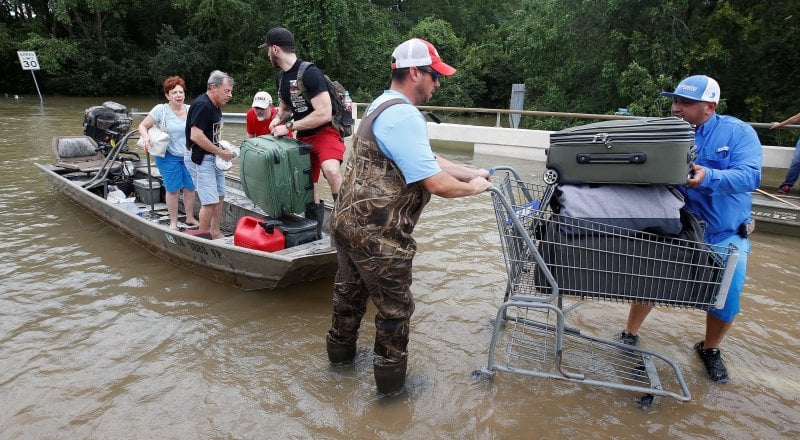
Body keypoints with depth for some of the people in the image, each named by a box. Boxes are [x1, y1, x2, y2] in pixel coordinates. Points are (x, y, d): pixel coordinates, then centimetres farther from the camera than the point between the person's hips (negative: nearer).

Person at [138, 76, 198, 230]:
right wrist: (145, 137, -21)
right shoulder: (161, 110, -6)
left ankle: (190, 218, 24)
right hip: (169, 157, -3)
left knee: (190, 188, 8)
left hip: (189, 156, 3)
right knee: (173, 190, 1)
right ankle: (173, 222, 14)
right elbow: (142, 126, -1)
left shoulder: (190, 110, 2)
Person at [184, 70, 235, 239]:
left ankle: (215, 232, 28)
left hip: (214, 157, 10)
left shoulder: (215, 106, 11)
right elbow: (195, 136, -26)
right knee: (210, 201, -9)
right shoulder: (202, 105, -18)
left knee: (220, 196, 15)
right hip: (201, 159, -10)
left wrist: (223, 148, 6)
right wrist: (221, 152, -19)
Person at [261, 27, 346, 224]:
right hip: (303, 137, 9)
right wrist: (278, 119, 0)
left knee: (331, 171, -36)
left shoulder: (309, 73, -18)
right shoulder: (282, 76, 9)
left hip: (325, 132, -8)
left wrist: (289, 126, -19)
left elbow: (324, 114, -25)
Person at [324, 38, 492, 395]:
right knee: (395, 308, 8)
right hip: (377, 235, -10)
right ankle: (391, 379, 26)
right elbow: (437, 184, -24)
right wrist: (473, 188, -5)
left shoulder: (383, 105, 12)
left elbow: (427, 160, 14)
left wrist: (473, 172, 11)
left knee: (351, 291, 26)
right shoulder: (404, 117, -21)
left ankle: (340, 350, 47)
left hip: (347, 219, 10)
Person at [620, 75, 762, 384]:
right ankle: (630, 335, 19)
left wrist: (709, 177, -43)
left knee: (727, 296, -3)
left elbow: (750, 175, -24)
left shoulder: (738, 132, -11)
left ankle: (710, 350, 26)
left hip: (726, 234, 0)